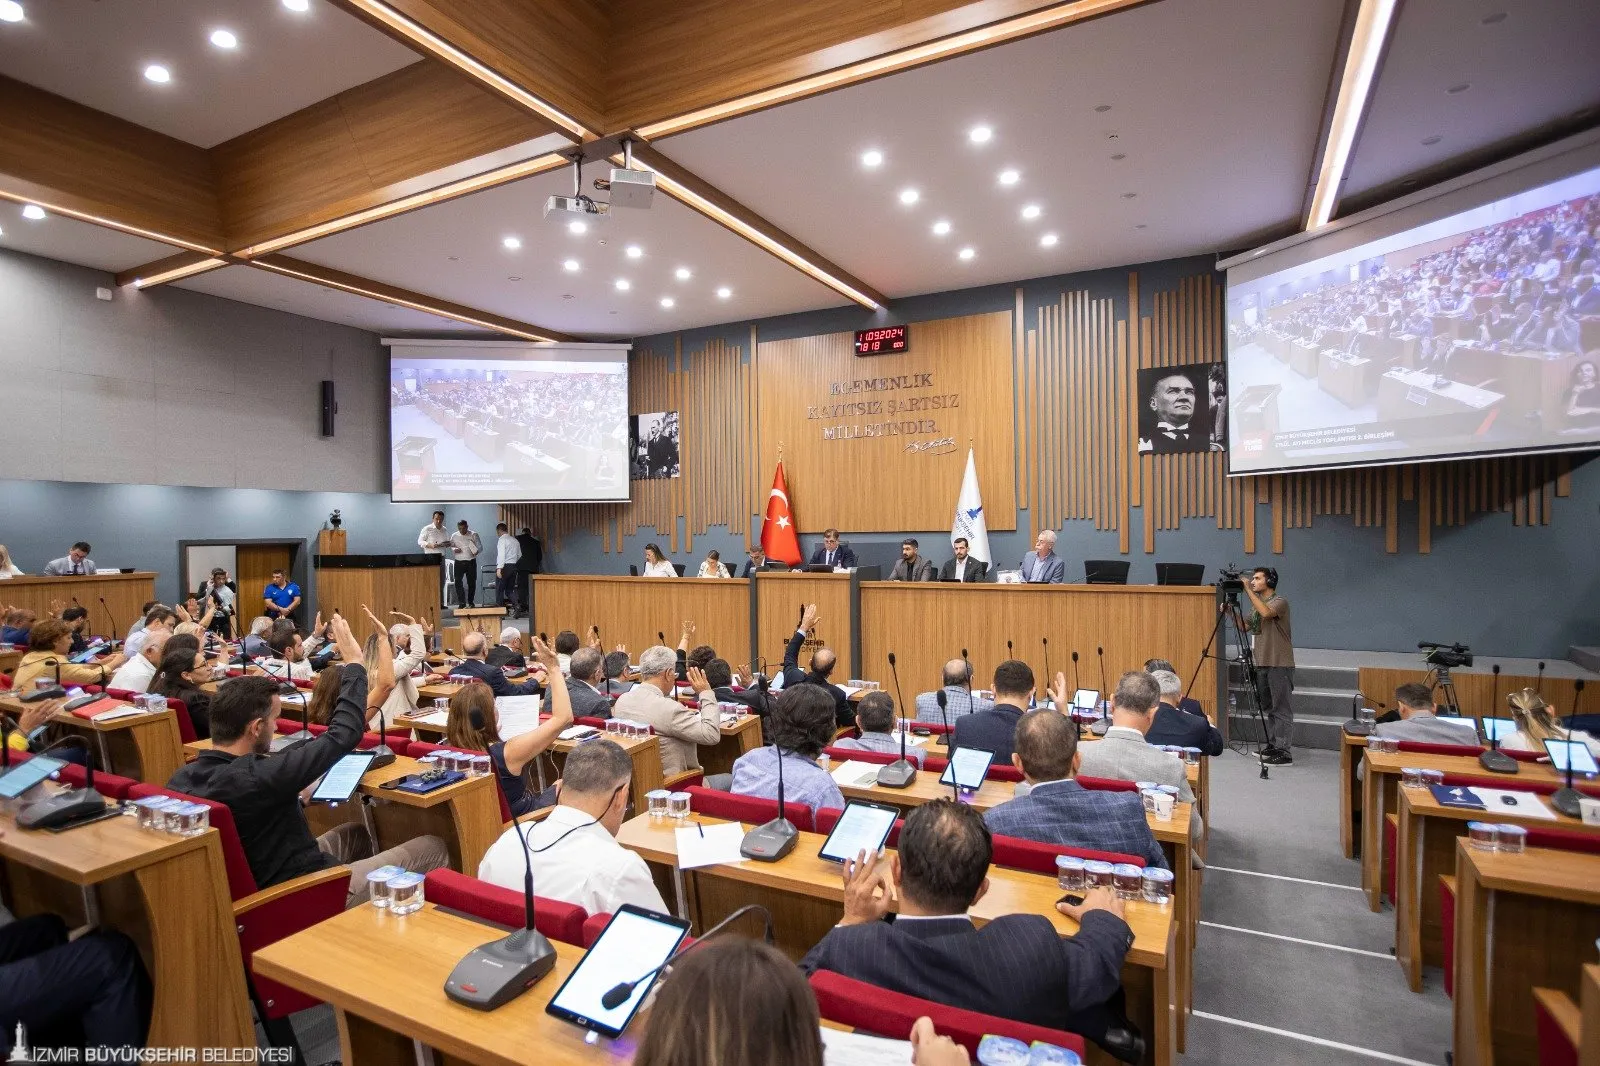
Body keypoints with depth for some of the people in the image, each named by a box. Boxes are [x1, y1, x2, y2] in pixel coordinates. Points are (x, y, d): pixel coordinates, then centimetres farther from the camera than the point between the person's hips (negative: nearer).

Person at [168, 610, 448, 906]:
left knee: (354, 834, 30)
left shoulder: (181, 779, -8)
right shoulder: (256, 777, -35)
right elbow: (344, 734, -28)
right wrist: (353, 663, -18)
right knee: (433, 848, 2)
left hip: (250, 888, 9)